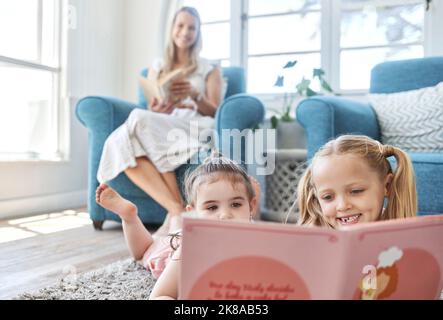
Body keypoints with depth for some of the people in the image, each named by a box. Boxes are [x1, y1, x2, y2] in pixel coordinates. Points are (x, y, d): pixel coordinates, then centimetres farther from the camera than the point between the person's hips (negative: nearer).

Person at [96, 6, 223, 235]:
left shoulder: (210, 69, 19)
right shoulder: (157, 69, 26)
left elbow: (215, 112, 8)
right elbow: (152, 112, 17)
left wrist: (195, 95, -13)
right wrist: (158, 110, -9)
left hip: (194, 128, -3)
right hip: (159, 127, 3)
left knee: (139, 122, -34)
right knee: (124, 146, -33)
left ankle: (176, 212, -36)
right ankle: (178, 210, -41)